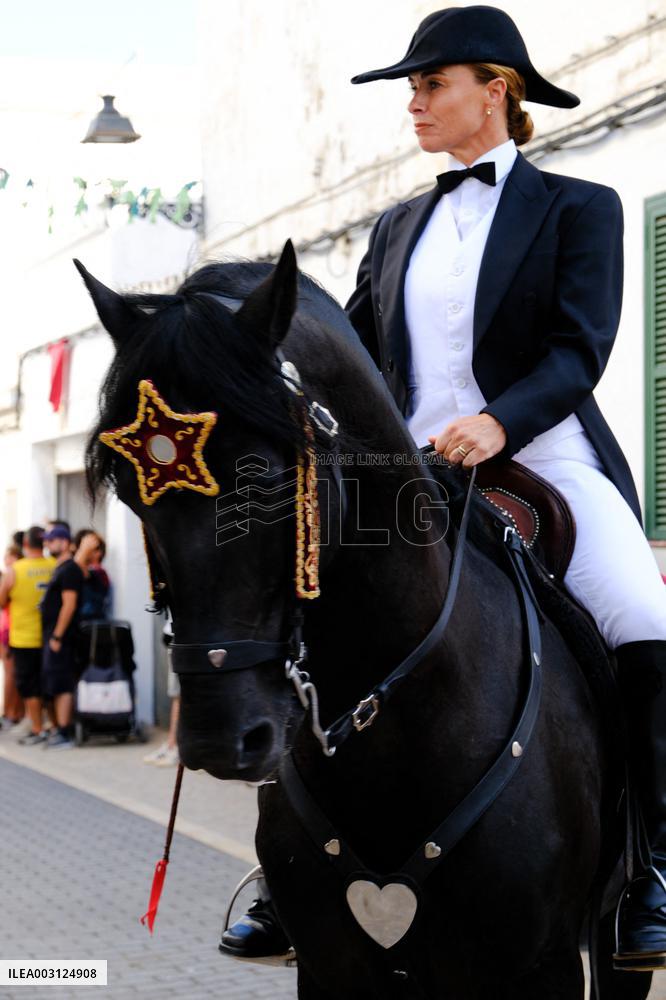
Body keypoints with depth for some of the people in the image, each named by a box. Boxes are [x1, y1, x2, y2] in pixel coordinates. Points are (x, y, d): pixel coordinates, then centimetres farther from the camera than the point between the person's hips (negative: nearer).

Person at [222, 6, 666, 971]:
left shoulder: (578, 207, 5)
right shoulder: (398, 229, 20)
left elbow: (579, 349, -8)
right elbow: (358, 355, 16)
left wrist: (499, 421, -26)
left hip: (547, 463, -4)